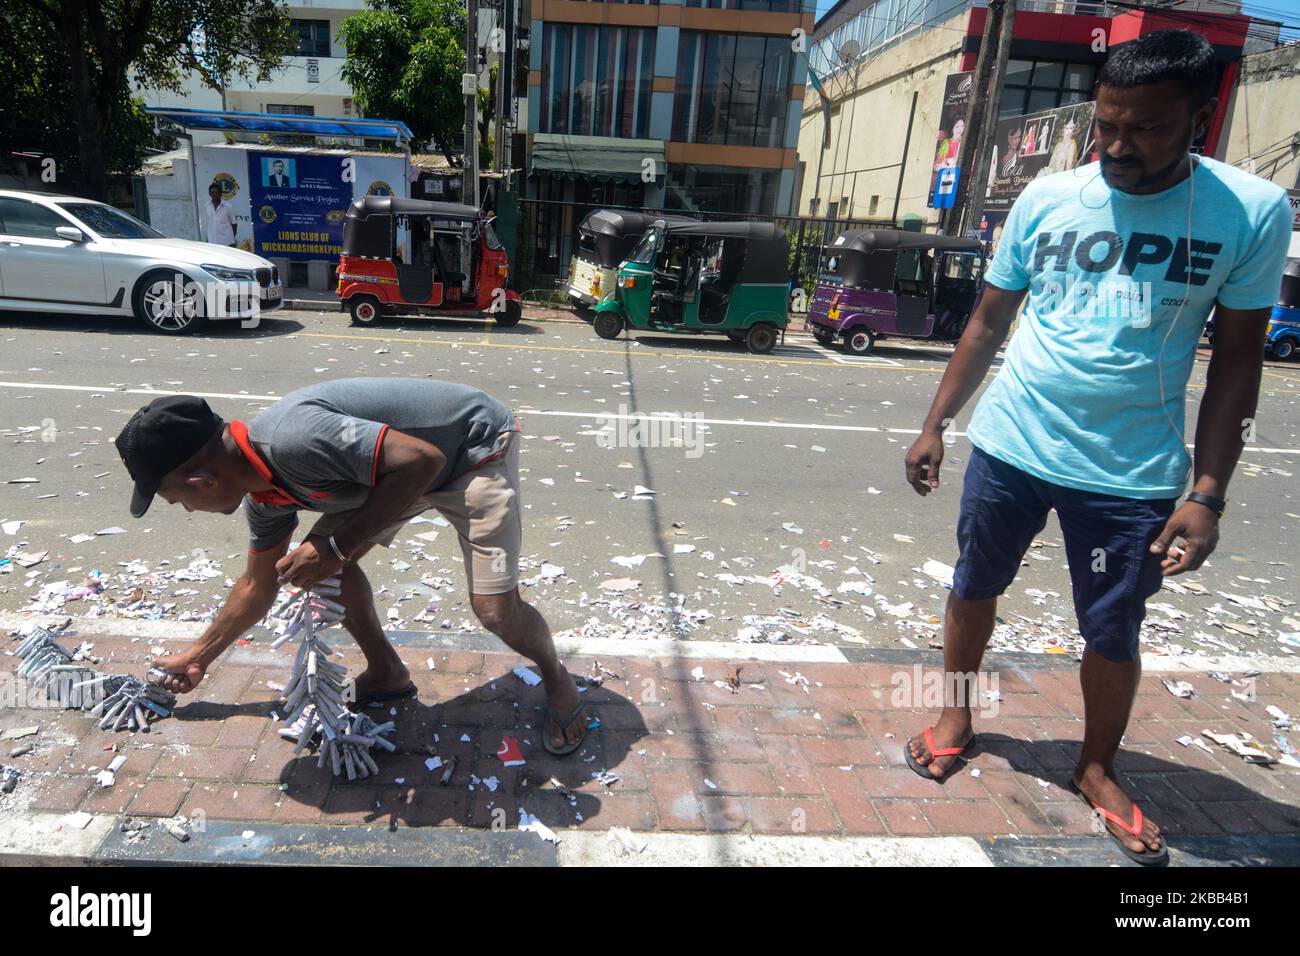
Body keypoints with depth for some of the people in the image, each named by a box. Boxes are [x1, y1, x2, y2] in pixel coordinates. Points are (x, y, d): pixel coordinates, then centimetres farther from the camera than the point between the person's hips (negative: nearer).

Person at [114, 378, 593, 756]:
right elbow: (258, 585, 15)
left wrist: (339, 546, -30)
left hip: (476, 445, -8)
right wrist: (197, 657, 24)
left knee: (494, 607, -17)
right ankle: (387, 674, 21)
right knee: (314, 561, 3)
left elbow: (422, 459, -36)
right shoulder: (261, 494, -2)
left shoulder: (293, 438, -33)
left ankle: (556, 678, 14)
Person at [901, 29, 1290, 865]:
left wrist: (1208, 493, -7)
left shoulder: (1252, 213, -6)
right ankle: (957, 717, 40)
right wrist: (935, 426, 4)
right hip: (1008, 449, 2)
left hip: (1131, 475, -1)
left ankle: (1098, 770, 37)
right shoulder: (1047, 199, -2)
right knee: (975, 587, 15)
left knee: (1114, 635, 10)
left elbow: (1237, 360, -2)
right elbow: (988, 324, 6)